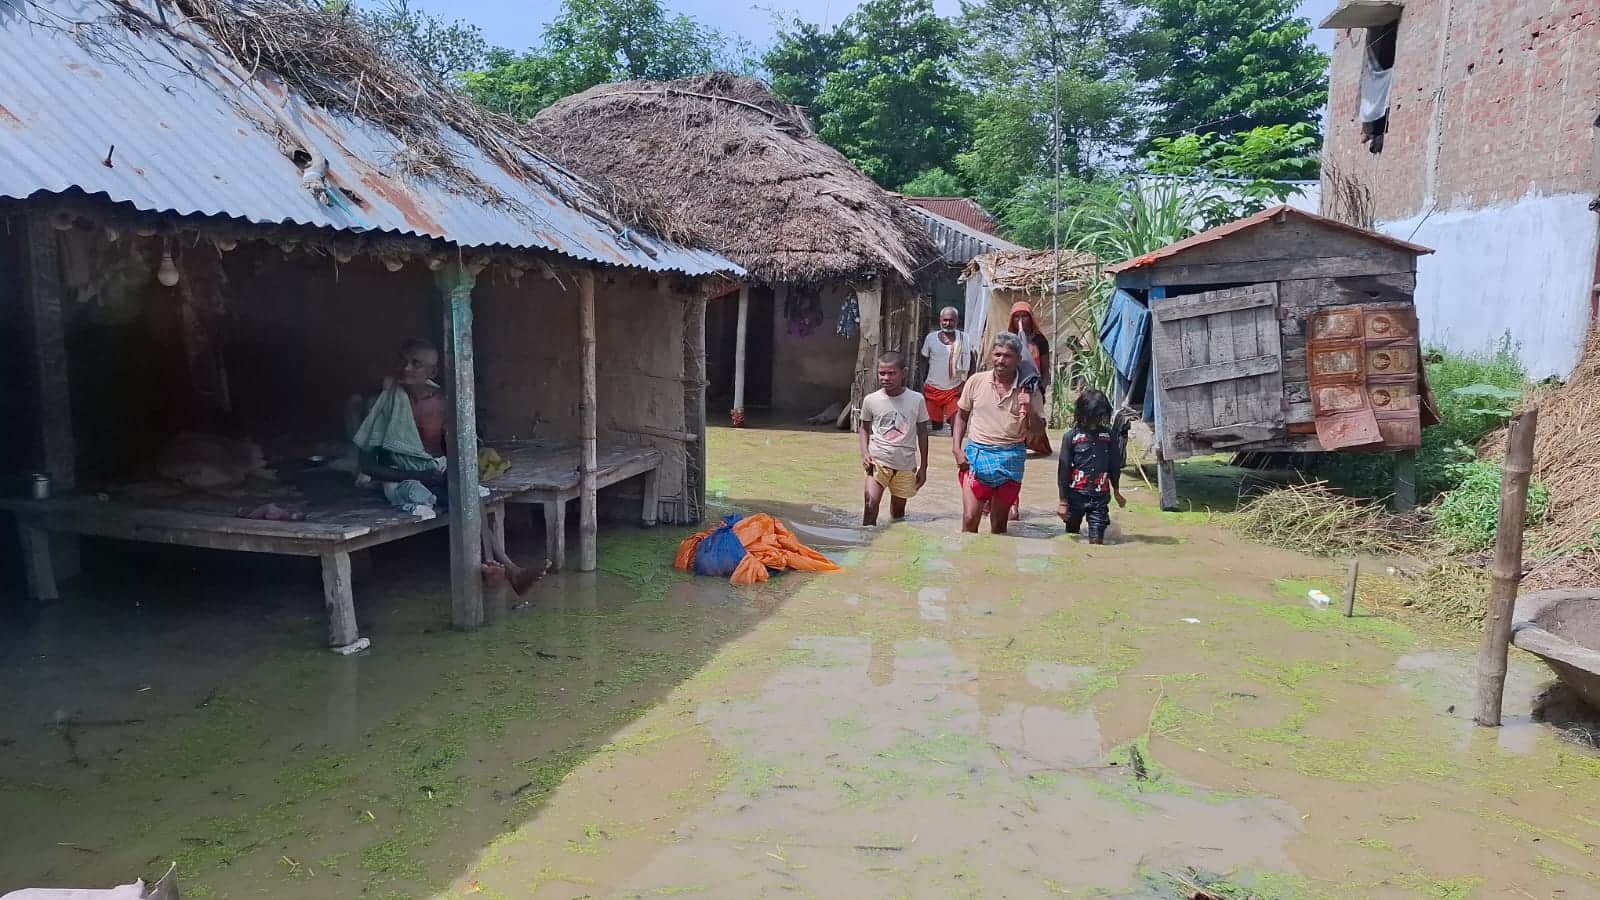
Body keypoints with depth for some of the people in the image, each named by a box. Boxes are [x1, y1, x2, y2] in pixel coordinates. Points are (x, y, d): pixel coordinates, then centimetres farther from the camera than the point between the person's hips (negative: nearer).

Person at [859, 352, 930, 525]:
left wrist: (923, 468, 7)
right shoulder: (871, 400, -4)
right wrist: (865, 453, -6)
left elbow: (922, 434, 5)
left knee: (898, 511, 13)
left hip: (905, 465, 1)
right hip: (878, 461, -1)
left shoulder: (916, 400, -4)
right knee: (871, 504, -18)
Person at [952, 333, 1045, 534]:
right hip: (976, 453, 0)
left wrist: (1030, 411, -20)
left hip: (1010, 458, 0)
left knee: (999, 523, 10)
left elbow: (1038, 429, 1)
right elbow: (961, 415, 10)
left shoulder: (1028, 390, -3)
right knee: (969, 519, -7)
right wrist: (956, 449, 1)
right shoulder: (976, 381, -1)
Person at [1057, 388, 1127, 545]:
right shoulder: (1071, 437, -6)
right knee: (1072, 537, 16)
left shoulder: (1110, 435, 1)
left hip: (1100, 497, 1)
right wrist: (1063, 500, -4)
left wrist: (1116, 491, 21)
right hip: (1075, 496, -1)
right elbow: (1063, 470, -4)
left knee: (1097, 540, -6)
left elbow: (1114, 466, 12)